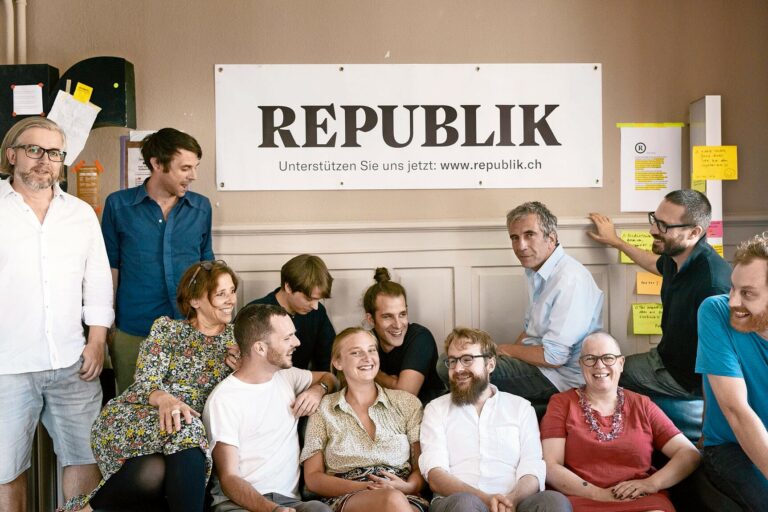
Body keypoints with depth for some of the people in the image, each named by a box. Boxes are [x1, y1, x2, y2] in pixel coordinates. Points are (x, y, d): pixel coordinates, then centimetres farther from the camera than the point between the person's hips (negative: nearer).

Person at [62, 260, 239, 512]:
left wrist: (241, 368, -5)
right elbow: (144, 383, -5)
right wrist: (165, 399, -28)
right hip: (132, 418, -2)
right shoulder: (166, 328, 6)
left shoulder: (235, 337, 13)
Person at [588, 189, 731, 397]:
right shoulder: (675, 257, -6)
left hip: (686, 379, -8)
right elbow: (658, 265, 22)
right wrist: (615, 241, 29)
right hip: (663, 356, 8)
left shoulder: (713, 282, -34)